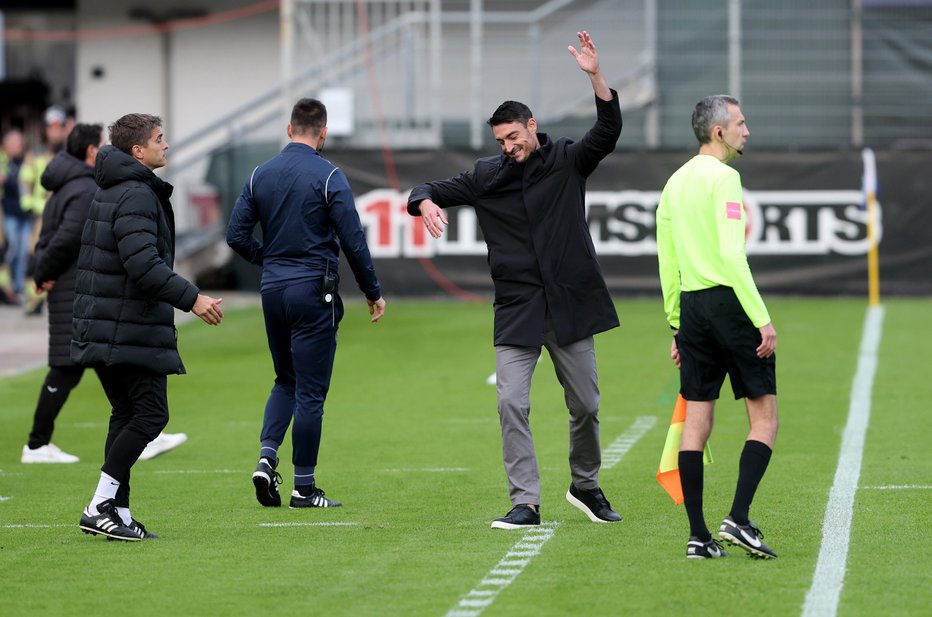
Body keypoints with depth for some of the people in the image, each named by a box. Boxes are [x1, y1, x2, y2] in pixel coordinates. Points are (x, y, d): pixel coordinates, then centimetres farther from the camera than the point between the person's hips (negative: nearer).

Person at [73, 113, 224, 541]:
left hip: (103, 326, 10)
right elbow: (143, 263, -25)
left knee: (127, 414, 13)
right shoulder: (136, 196, -15)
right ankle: (100, 507, -10)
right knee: (150, 414, -7)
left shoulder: (108, 192, 17)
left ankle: (117, 513, 12)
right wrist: (191, 298, -24)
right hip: (133, 329, -10)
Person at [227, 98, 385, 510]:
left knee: (286, 380, 19)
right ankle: (304, 487, 4)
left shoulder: (261, 175, 4)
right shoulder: (328, 177, -10)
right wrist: (373, 293, 0)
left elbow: (237, 235, 4)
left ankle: (267, 456, -2)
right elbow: (353, 242, -10)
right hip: (313, 290, -5)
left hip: (273, 290, 5)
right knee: (310, 390, 1)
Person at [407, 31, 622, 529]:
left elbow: (607, 132, -14)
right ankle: (525, 503, -6)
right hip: (517, 312, 1)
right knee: (512, 404, -11)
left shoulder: (567, 161, 1)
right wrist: (425, 203, -14)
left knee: (585, 405, 7)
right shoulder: (487, 176, 7)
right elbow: (430, 190, 11)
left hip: (570, 306, -1)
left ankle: (586, 486, 30)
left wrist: (596, 78, -29)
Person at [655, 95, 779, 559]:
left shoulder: (675, 182, 15)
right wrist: (763, 320, -18)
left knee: (696, 423, 6)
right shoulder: (723, 177, -10)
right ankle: (738, 519, -12)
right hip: (728, 300, -8)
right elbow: (731, 255, -18)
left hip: (691, 306, 8)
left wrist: (676, 326, 22)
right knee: (764, 417, -1)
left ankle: (698, 535, 5)